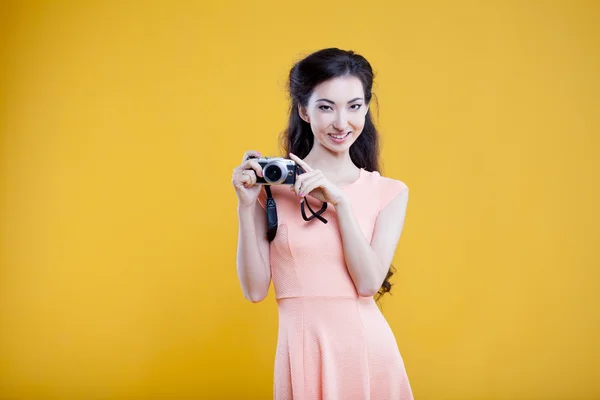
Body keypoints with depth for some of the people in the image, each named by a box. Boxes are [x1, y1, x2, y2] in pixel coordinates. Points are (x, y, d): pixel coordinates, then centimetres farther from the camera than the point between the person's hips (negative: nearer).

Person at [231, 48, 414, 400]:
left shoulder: (390, 193, 1)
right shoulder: (272, 184, -2)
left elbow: (369, 282, -9)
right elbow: (255, 290, -3)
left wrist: (340, 201, -15)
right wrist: (247, 206, -12)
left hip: (369, 350, 1)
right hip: (301, 351, -1)